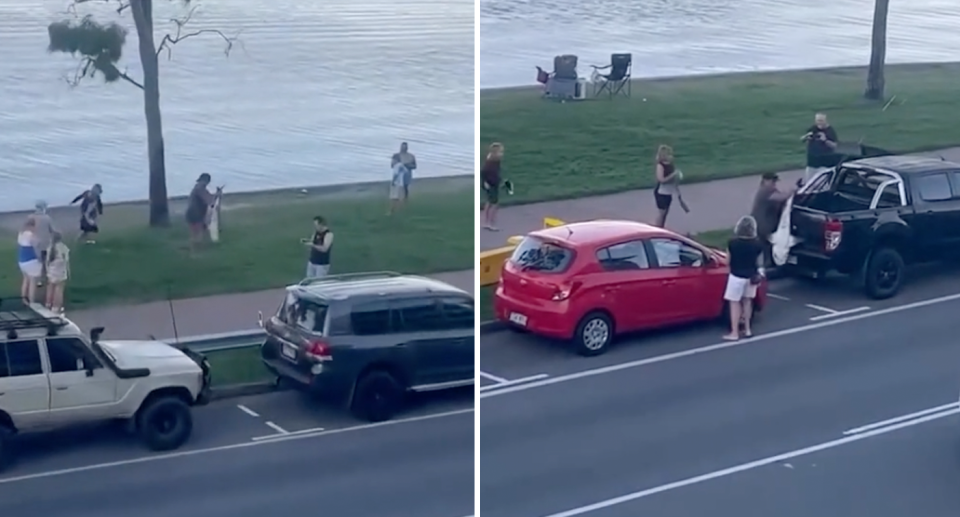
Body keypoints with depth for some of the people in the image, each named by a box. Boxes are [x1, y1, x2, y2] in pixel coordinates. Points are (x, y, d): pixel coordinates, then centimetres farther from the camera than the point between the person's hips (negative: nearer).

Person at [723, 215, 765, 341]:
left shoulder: (733, 243, -18)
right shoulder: (757, 244, -9)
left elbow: (729, 260, -6)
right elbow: (758, 262, 1)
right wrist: (759, 273, 20)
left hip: (736, 276, -4)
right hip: (751, 276, 4)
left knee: (734, 303, 4)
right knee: (747, 301, 21)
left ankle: (734, 333, 4)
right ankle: (747, 329, 30)